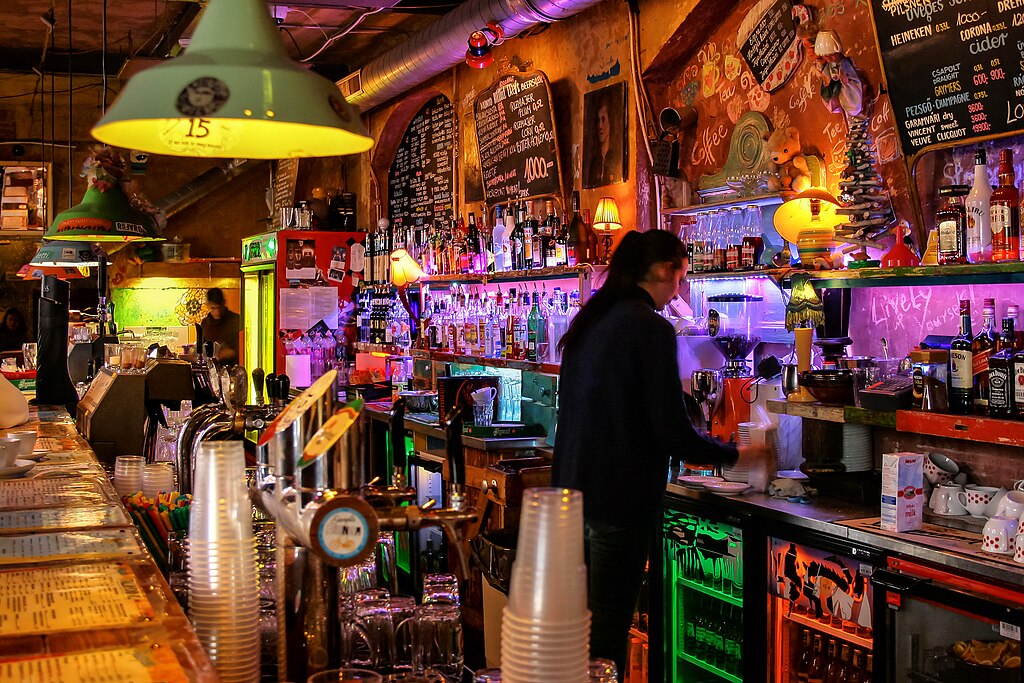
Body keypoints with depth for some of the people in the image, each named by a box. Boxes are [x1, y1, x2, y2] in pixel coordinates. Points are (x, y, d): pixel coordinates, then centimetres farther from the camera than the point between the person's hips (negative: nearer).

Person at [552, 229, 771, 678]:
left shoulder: (588, 323, 10)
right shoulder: (651, 329, -15)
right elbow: (673, 433, -16)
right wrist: (735, 455, 0)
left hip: (572, 488, 9)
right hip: (620, 498, -8)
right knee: (607, 629, 0)